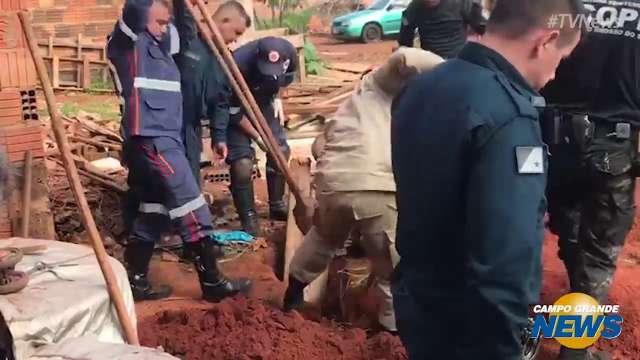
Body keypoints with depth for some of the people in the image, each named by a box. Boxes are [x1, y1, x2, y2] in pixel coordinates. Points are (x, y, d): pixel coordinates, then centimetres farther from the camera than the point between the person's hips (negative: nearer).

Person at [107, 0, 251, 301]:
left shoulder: (157, 46, 18)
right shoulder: (130, 44, -5)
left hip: (157, 141, 10)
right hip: (153, 141, -10)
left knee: (153, 213, 13)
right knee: (191, 211, -5)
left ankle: (136, 282, 20)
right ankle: (212, 282, 2)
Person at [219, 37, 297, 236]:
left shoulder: (289, 52, -26)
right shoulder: (239, 65, -39)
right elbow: (234, 111, -25)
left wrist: (276, 98, -4)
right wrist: (258, 137, -20)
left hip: (263, 101, 5)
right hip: (237, 108, -5)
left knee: (280, 149, 5)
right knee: (242, 162, -14)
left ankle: (277, 205, 24)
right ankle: (248, 216, 2)